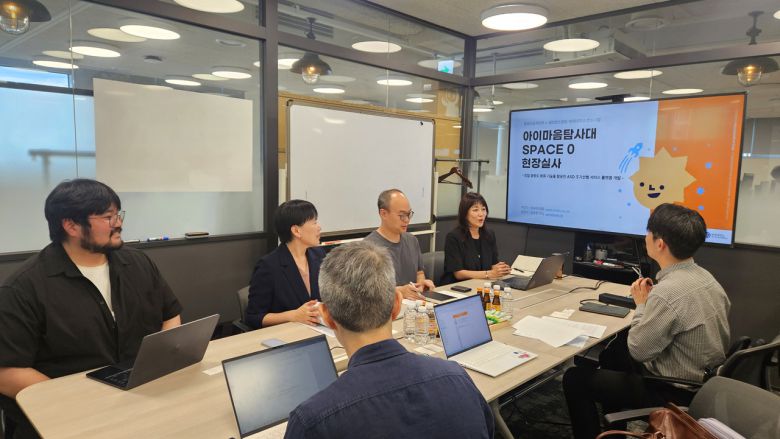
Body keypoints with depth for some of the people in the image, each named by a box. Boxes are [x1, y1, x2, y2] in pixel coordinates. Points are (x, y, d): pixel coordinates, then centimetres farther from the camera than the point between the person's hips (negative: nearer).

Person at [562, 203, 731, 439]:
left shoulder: (667, 292, -32)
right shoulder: (705, 276, -3)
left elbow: (638, 350, -20)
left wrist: (641, 305, -10)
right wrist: (651, 301, 1)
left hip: (673, 393, -9)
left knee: (575, 378, 0)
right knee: (613, 349, 28)